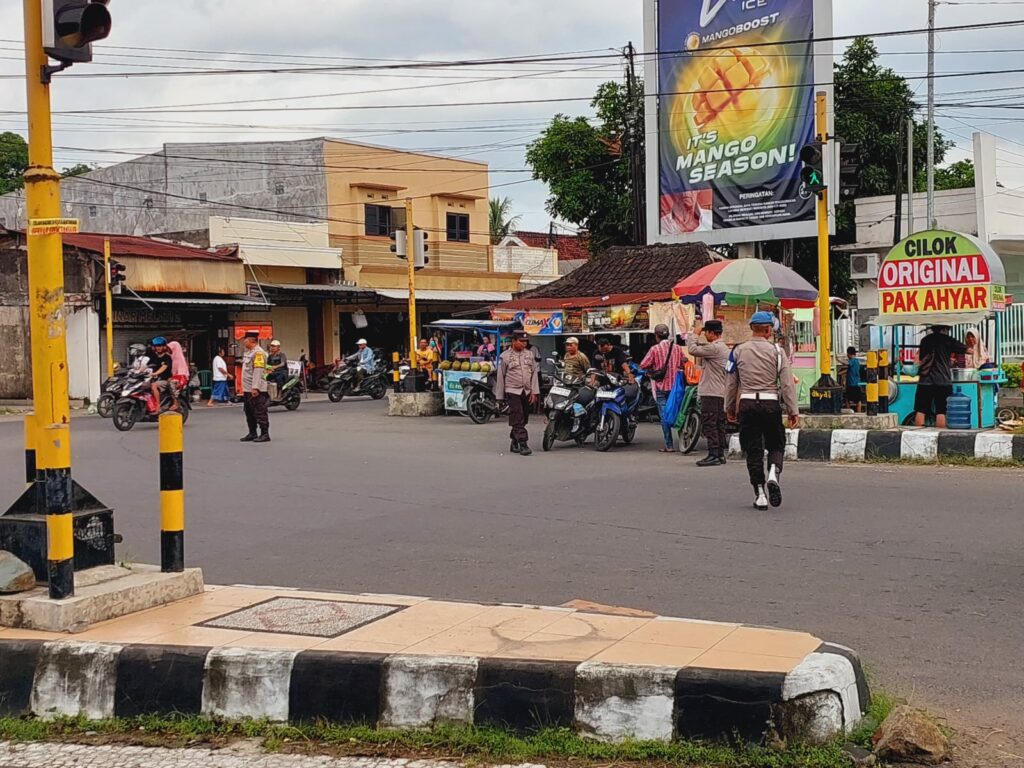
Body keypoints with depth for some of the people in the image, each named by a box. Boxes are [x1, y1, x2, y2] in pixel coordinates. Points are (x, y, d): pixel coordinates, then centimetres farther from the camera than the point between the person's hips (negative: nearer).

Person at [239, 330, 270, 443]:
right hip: (247, 389, 11)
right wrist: (245, 387, 19)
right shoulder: (248, 352, 17)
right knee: (249, 412, 16)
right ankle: (252, 433, 25)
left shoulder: (258, 352, -15)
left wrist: (255, 387, -26)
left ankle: (265, 434, -4)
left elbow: (258, 371, -22)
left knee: (260, 412, -7)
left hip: (257, 390, -11)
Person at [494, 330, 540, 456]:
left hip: (527, 392, 5)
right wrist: (500, 396, 3)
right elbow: (500, 377, 3)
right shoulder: (505, 356, 0)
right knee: (518, 420, -12)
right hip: (512, 392, -4)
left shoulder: (529, 354, 10)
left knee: (523, 419, 9)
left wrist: (534, 392, 1)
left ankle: (514, 443, 21)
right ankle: (523, 445, -15)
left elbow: (534, 373, 10)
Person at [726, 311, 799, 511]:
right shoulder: (776, 351, -2)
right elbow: (787, 383, -5)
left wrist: (730, 408, 20)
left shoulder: (738, 351, 5)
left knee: (753, 450, 7)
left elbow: (731, 383, 9)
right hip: (771, 404, -1)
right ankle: (773, 474, -15)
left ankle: (760, 494, 5)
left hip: (747, 404, 1)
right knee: (776, 445, 14)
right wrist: (793, 411, -1)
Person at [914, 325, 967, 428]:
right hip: (943, 381, -2)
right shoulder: (948, 340, 1)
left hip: (925, 380, 2)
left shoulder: (925, 340, 11)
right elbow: (967, 350, 5)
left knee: (920, 411, 3)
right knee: (941, 411, 0)